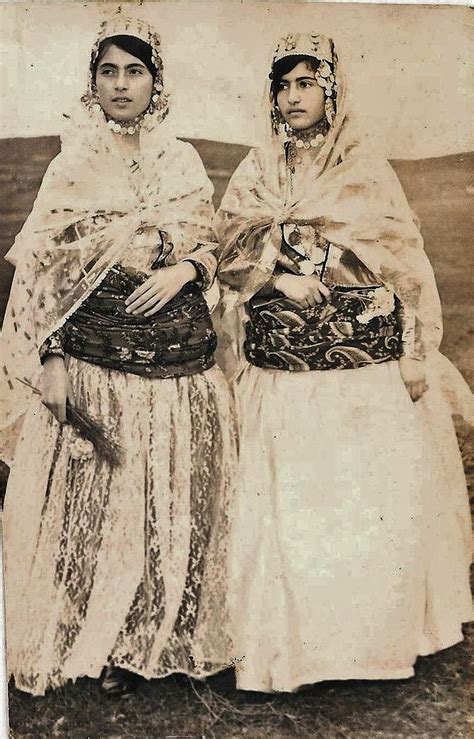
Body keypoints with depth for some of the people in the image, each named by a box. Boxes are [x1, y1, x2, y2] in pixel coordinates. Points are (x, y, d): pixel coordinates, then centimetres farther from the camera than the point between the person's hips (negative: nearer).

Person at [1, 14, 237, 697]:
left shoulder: (182, 160, 9)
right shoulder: (74, 165, 0)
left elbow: (210, 245, 14)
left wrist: (181, 271, -9)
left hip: (181, 357, 3)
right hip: (96, 356, -2)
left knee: (173, 503, 9)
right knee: (102, 501, 5)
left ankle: (161, 637, 30)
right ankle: (106, 647, 25)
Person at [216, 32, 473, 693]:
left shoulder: (367, 168, 5)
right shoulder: (255, 173, 11)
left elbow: (407, 265, 2)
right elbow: (230, 261, 4)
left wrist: (416, 355, -4)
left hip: (367, 363, -1)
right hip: (281, 371, 1)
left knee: (378, 496, 3)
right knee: (286, 499, 2)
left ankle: (380, 630, 24)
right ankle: (292, 635, 19)